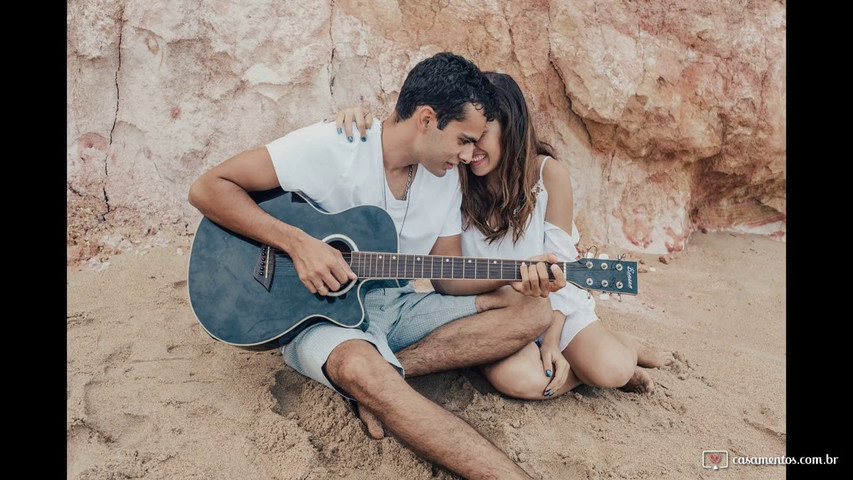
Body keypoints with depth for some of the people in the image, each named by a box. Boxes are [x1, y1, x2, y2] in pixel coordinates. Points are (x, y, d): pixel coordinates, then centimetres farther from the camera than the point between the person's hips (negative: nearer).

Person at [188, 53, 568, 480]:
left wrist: (516, 275, -12)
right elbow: (207, 188, -16)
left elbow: (448, 277, 6)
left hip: (395, 307, 7)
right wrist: (298, 243, -27)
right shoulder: (330, 147, -16)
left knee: (531, 309, -9)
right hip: (321, 310, -6)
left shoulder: (445, 177, 3)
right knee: (361, 369, -41)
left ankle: (385, 374, -22)